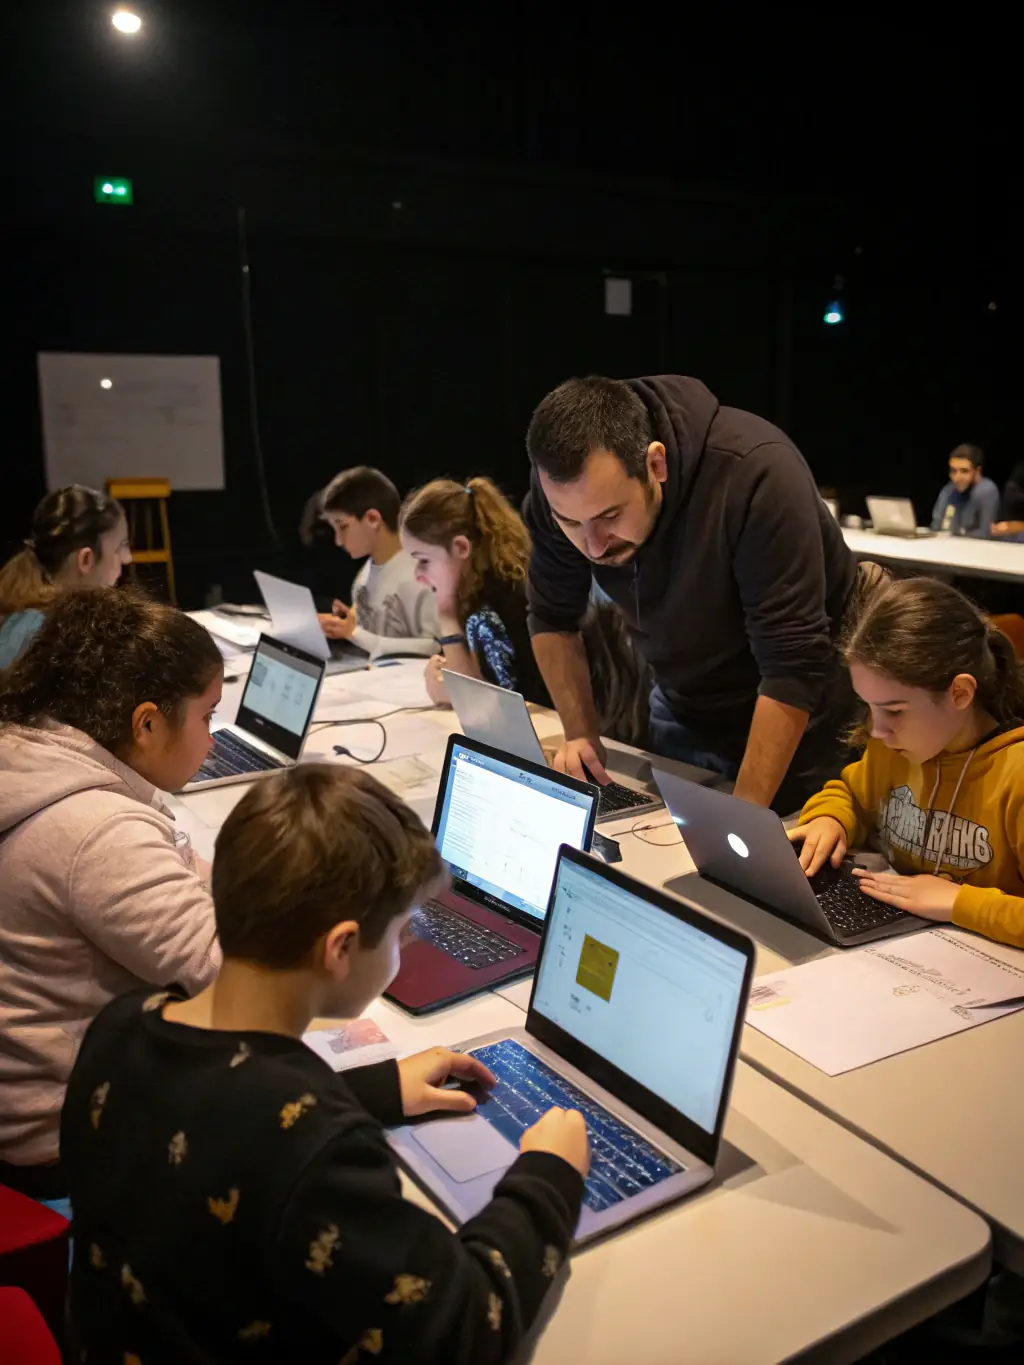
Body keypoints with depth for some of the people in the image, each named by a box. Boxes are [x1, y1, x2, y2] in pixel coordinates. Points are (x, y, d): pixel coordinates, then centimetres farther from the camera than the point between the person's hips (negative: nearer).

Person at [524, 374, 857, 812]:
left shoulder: (757, 472, -35)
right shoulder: (563, 489, -20)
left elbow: (794, 666, -34)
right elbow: (553, 619, -4)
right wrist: (581, 734, -16)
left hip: (800, 716, -4)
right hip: (684, 709, 4)